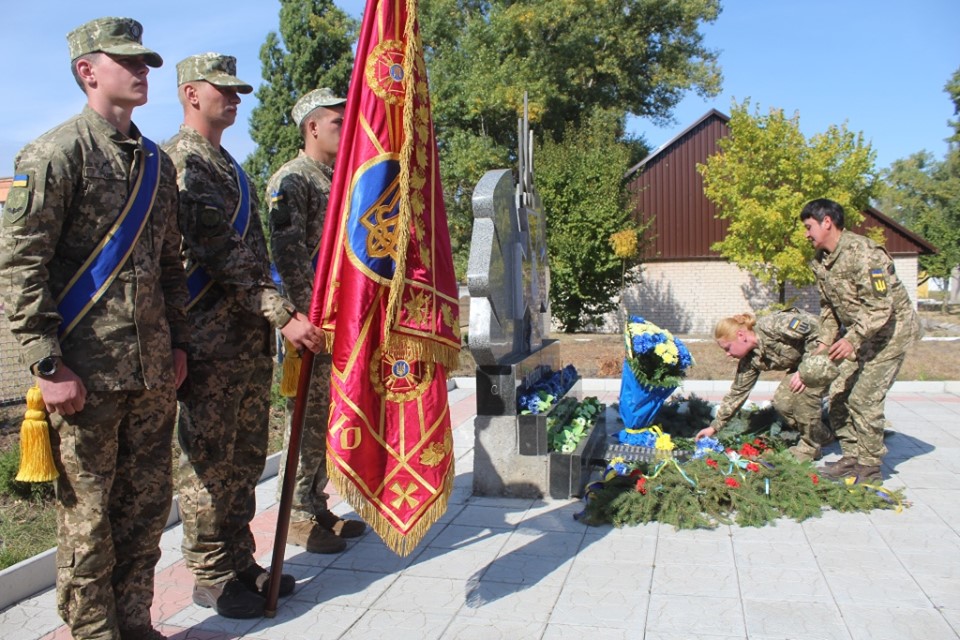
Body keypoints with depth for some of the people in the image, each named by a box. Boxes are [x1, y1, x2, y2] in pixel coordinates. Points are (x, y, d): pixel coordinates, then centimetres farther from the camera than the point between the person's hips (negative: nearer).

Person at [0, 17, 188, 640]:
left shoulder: (157, 162, 14)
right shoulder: (55, 154, -6)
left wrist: (178, 343, 15)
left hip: (153, 368, 6)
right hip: (88, 370, -6)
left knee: (148, 501, 13)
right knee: (89, 511, 5)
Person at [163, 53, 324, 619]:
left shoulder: (230, 166, 19)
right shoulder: (181, 162, -10)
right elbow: (219, 256, -20)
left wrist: (274, 323, 17)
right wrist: (284, 315, -24)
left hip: (252, 335, 9)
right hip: (211, 339, -9)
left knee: (246, 460, 14)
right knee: (210, 462, 2)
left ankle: (240, 563, 27)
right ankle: (211, 577, 15)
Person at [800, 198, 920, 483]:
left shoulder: (864, 253, -26)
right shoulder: (820, 261, 3)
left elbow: (880, 305, -29)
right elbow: (828, 307, 11)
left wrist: (852, 339, -36)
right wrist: (825, 342, 2)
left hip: (891, 329, -9)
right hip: (860, 333, 9)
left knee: (864, 398, -11)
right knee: (838, 395, 6)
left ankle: (870, 467, 2)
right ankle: (852, 458, 17)